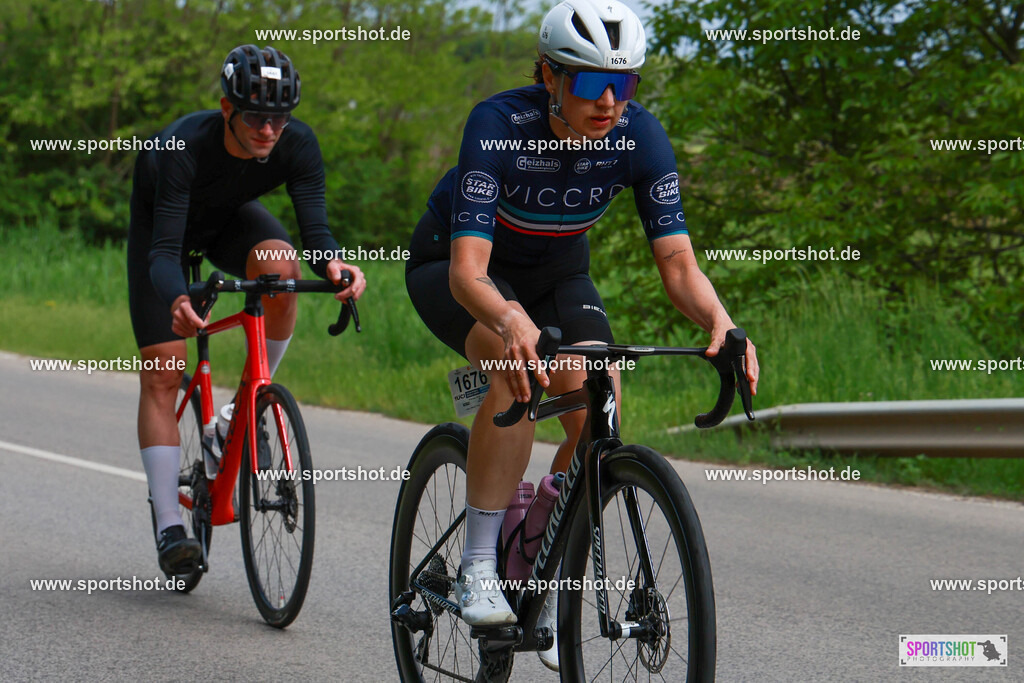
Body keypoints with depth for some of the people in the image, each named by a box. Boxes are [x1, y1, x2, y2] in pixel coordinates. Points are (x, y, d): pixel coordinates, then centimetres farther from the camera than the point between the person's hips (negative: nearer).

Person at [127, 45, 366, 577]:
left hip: (231, 219, 2)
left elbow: (314, 226, -33)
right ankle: (168, 526, -10)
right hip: (161, 220, -2)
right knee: (161, 371, -12)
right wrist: (177, 300, -64)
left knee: (279, 266, -33)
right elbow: (164, 250, -43)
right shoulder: (185, 145, -40)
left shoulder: (297, 144, -30)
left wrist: (331, 263, -57)